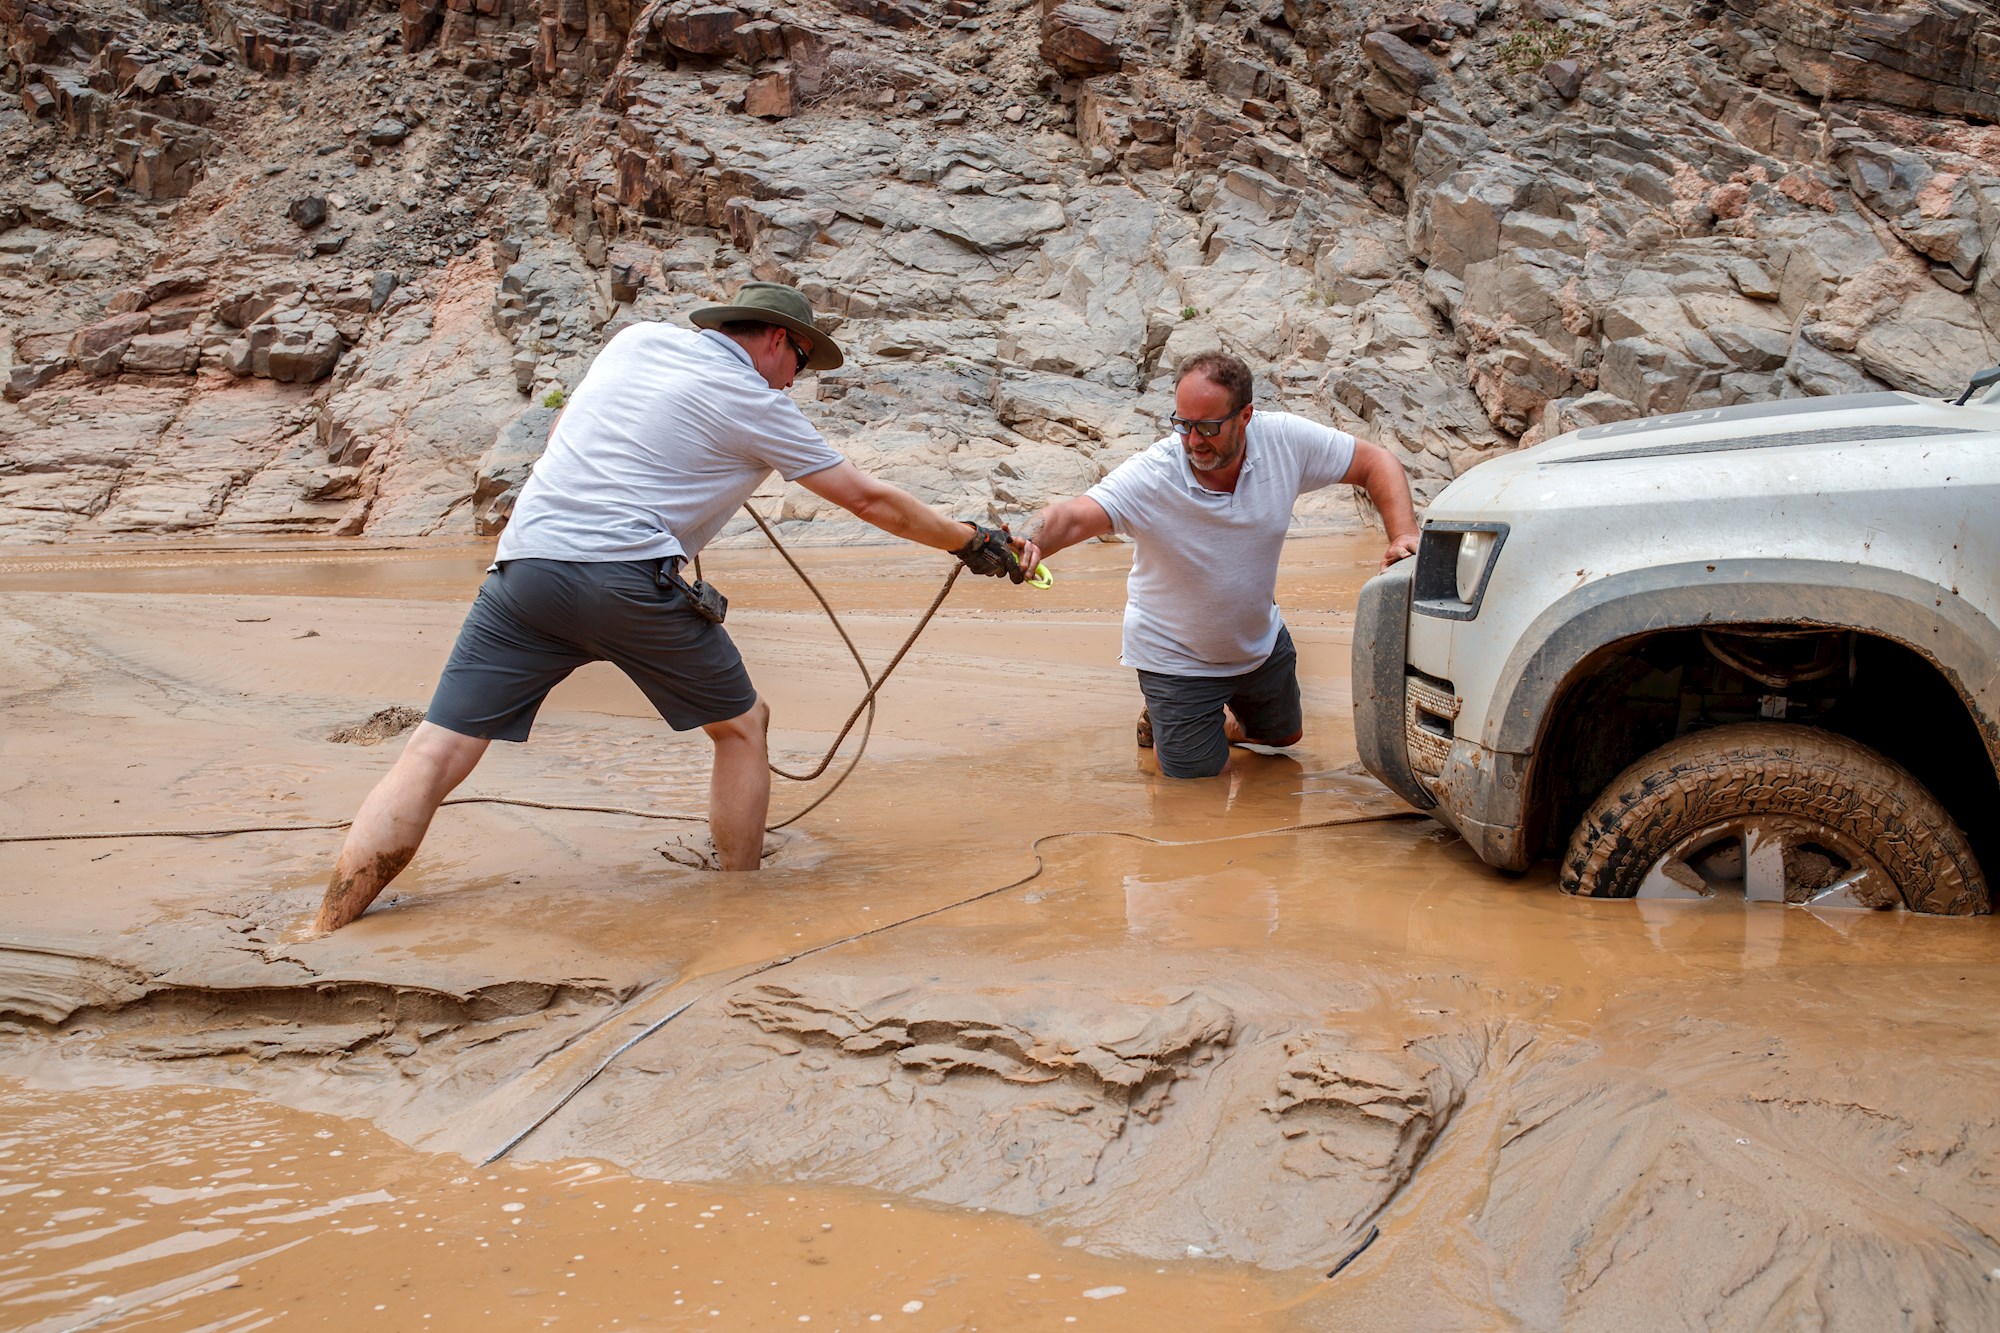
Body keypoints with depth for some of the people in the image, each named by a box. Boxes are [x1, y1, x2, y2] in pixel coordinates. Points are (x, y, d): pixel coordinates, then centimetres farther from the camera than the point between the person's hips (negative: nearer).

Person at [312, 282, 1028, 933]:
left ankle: (322, 939, -4)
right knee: (741, 725, 16)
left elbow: (561, 429, 33)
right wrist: (972, 541, 22)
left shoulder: (638, 338, 21)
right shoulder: (757, 405, 7)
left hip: (522, 561, 5)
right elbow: (871, 500, 11)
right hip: (626, 578, -5)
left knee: (432, 758, 2)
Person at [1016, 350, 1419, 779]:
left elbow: (1377, 463, -11)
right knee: (1199, 777, 2)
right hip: (1176, 658, -5)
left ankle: (1213, 719, 54)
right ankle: (1161, 719, 33)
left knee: (1284, 734, 26)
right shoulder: (1150, 477, -32)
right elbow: (1074, 515, -45)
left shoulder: (1284, 439, -21)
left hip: (1261, 641, 5)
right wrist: (1034, 543, -67)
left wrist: (1403, 536, -25)